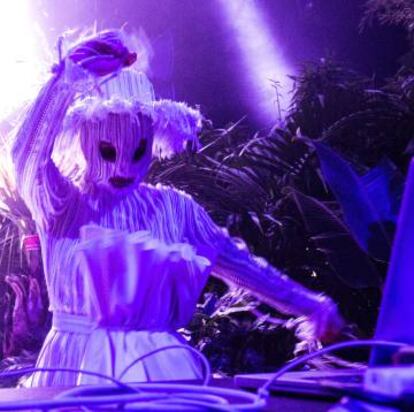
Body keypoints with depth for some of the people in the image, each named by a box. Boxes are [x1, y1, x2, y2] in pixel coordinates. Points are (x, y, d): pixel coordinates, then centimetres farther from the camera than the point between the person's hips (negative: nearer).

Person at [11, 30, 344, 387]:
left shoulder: (174, 208, 6)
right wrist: (69, 76, -24)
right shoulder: (64, 206, -1)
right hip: (79, 368, -2)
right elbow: (28, 154, -20)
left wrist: (311, 306, 9)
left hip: (160, 368, 2)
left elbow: (238, 263, 10)